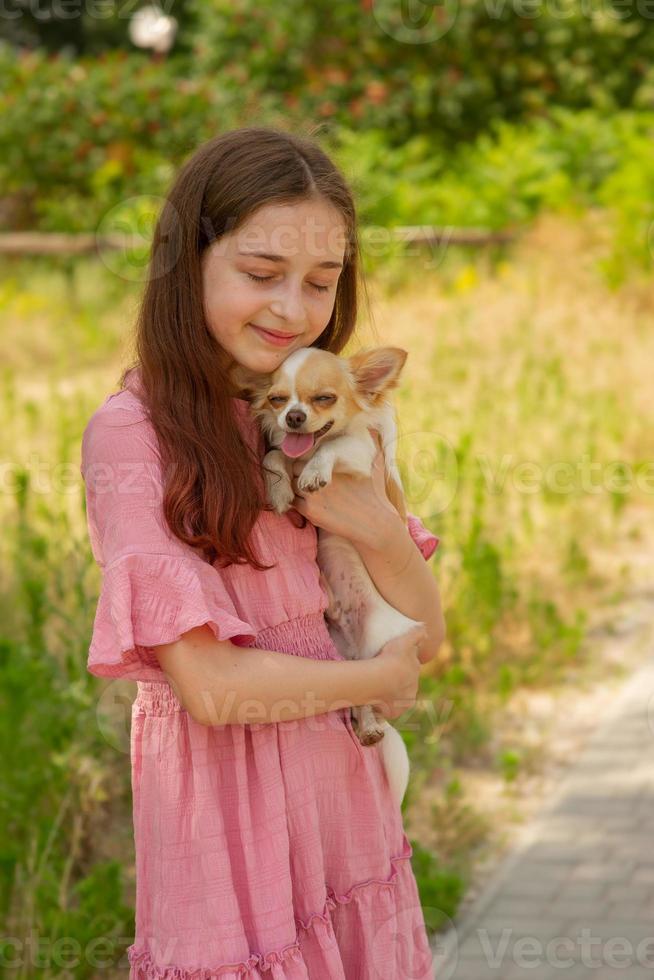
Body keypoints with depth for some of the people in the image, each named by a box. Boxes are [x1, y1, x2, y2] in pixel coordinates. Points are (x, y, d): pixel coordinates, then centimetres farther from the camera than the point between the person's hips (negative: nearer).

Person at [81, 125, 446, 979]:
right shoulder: (131, 432, -14)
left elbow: (427, 638, 6)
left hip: (351, 805, 6)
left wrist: (379, 530, -13)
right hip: (233, 825, -6)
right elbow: (212, 685, -20)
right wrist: (377, 681, -5)